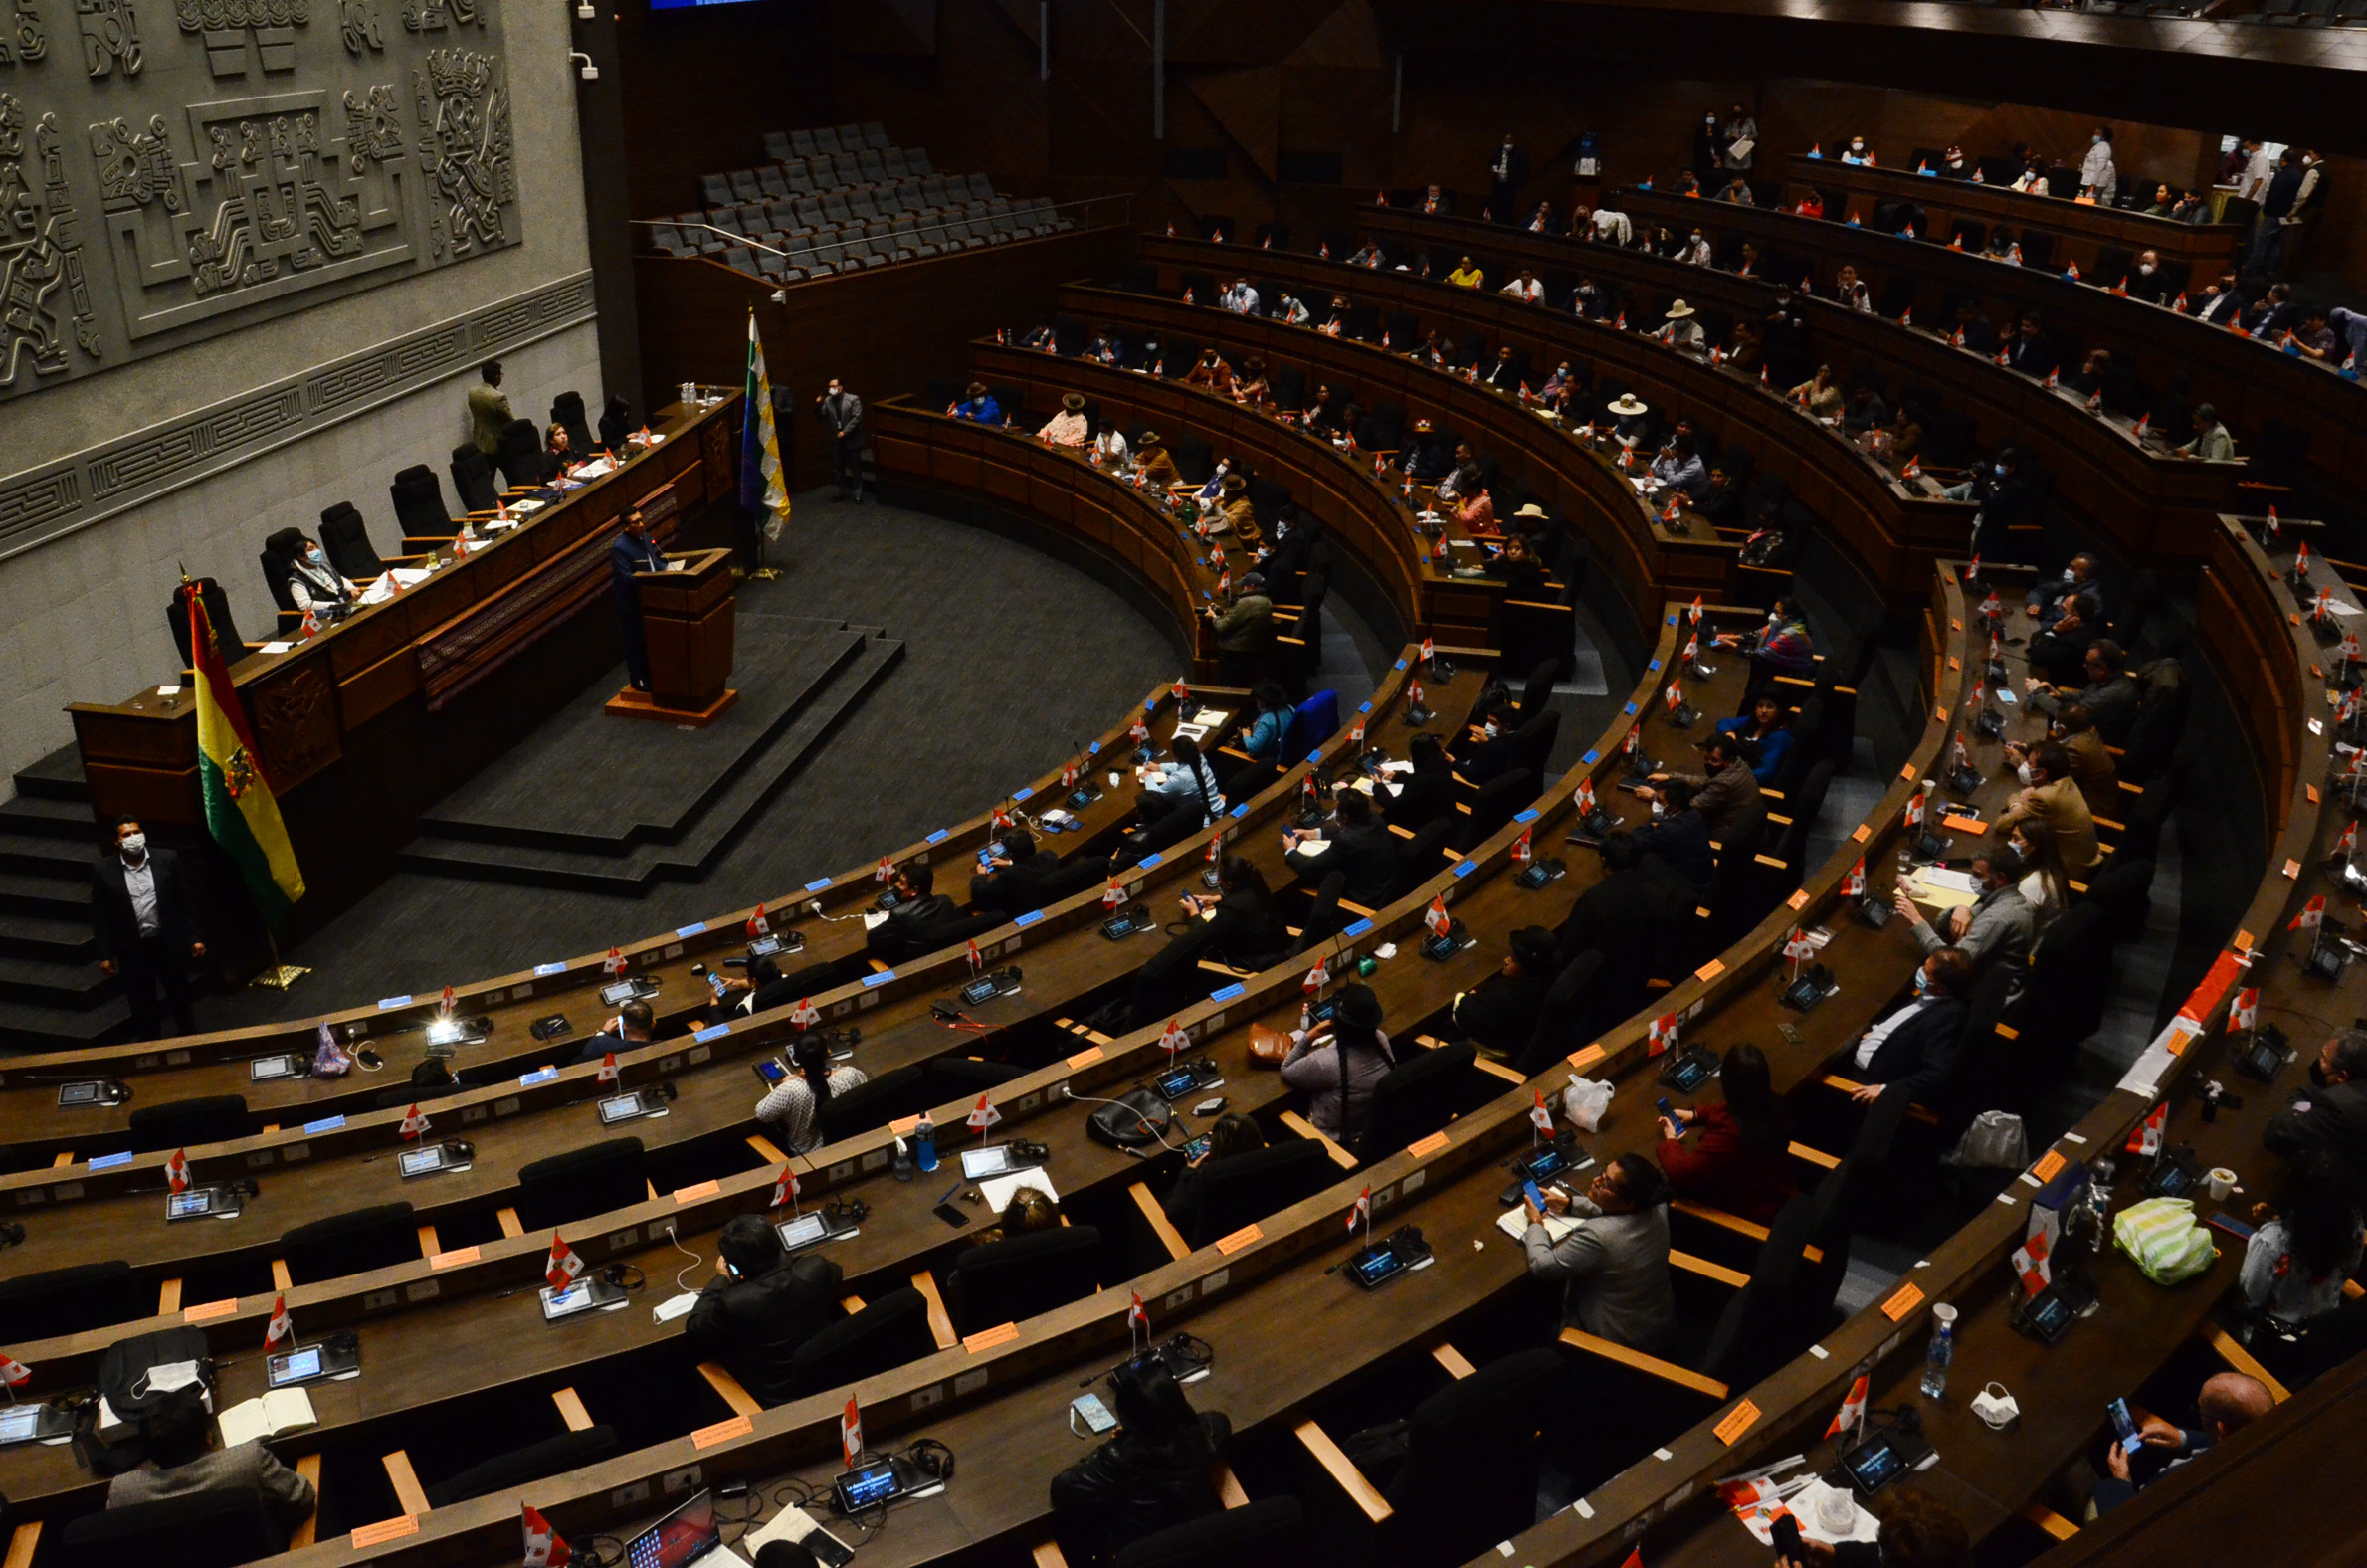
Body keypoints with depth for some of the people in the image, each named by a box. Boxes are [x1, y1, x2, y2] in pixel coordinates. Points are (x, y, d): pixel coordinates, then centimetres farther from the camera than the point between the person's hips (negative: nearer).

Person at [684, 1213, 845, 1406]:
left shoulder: (733, 1304, -31)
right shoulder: (817, 1268, -20)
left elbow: (693, 1331, -9)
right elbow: (835, 1272, 9)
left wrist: (721, 1280, 0)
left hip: (775, 1401, -4)